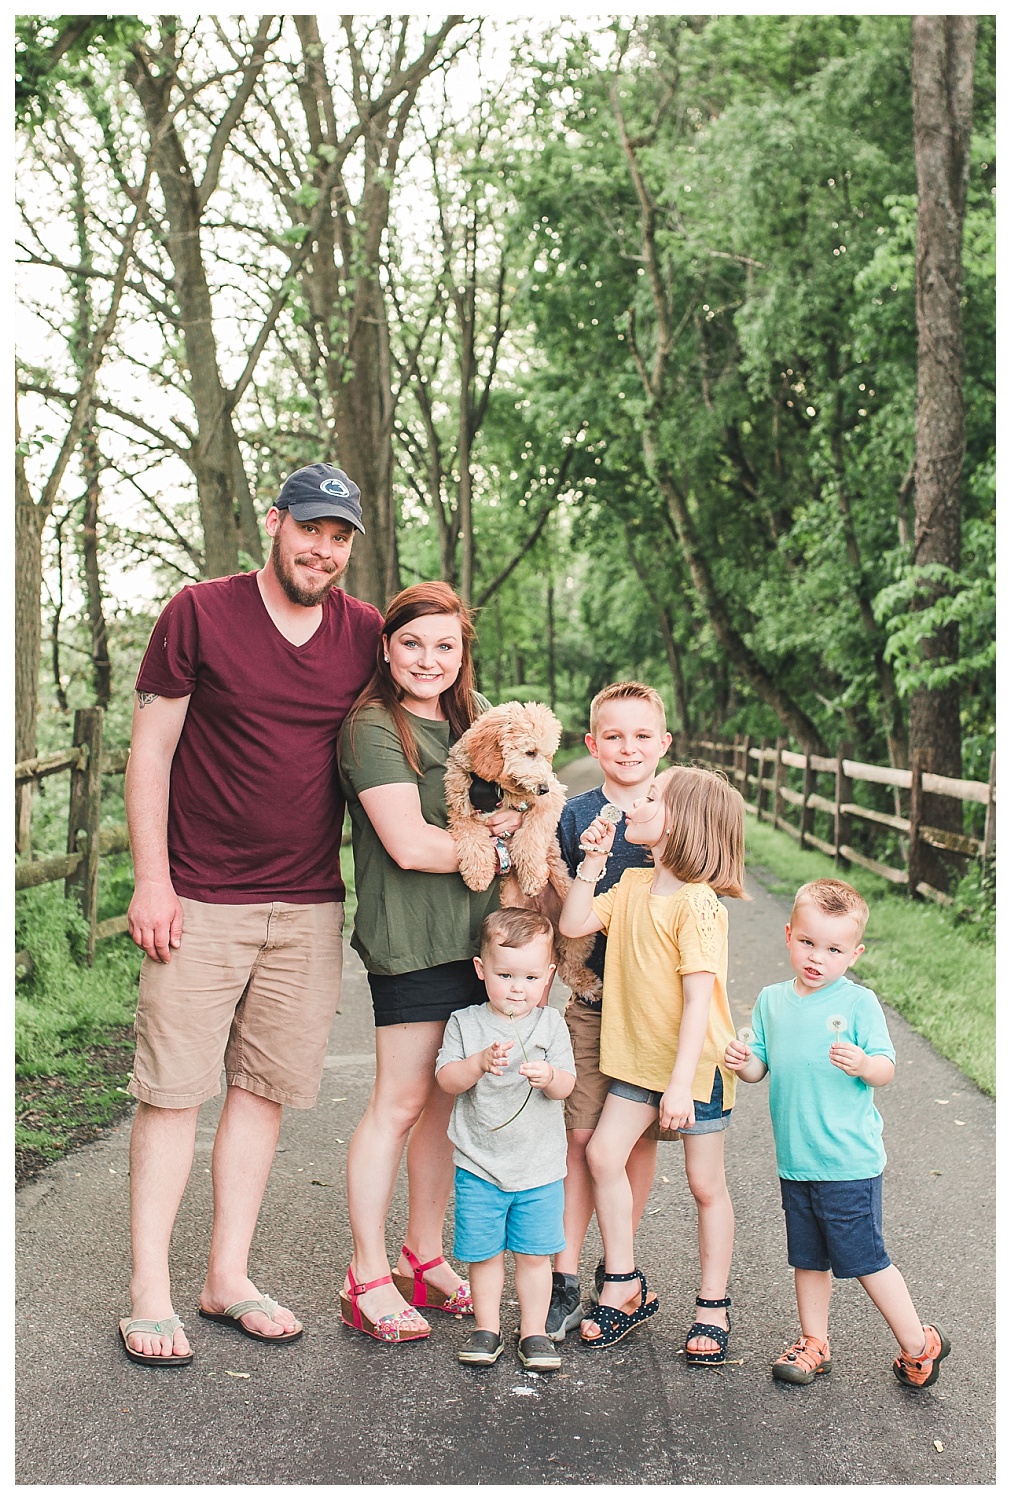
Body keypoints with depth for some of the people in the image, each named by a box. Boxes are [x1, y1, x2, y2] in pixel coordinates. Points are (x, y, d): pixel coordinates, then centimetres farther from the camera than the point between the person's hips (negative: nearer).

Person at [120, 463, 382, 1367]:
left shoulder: (366, 634, 6)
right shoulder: (199, 614, -4)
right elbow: (150, 751, -3)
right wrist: (152, 880, -8)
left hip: (309, 907, 4)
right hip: (201, 900, -3)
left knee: (263, 1088, 9)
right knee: (173, 1088, 0)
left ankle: (228, 1277, 22)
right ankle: (150, 1291, 12)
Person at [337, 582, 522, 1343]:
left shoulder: (476, 716, 15)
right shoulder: (374, 729, -9)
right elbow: (410, 845, -16)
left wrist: (516, 816, 4)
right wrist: (489, 840, -3)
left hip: (474, 933, 7)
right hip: (411, 938, -7)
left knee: (449, 1097, 13)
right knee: (401, 1102, -3)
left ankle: (426, 1256, 26)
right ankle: (368, 1277, 9)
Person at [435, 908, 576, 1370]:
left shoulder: (550, 1024, 0)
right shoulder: (465, 1024, -1)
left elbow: (567, 1085, -6)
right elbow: (447, 1080, -9)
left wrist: (549, 1077, -28)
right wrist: (480, 1063, -27)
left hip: (539, 1167, 0)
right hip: (480, 1166, 0)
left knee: (534, 1253, 6)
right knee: (484, 1254, 7)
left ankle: (533, 1332, 21)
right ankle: (487, 1328, 24)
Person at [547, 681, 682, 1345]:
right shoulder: (575, 816, 0)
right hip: (592, 1001, -1)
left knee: (640, 1138, 8)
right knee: (580, 1138, -1)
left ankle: (618, 1271, 23)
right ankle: (565, 1283, 6)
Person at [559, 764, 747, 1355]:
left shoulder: (698, 904, -21)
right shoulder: (632, 886, 4)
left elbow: (698, 1000, -24)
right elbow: (573, 925, 1)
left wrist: (680, 1083, -27)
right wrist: (593, 862, -5)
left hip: (697, 1063, -7)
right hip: (641, 1058, 7)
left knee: (706, 1185, 5)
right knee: (603, 1154, 0)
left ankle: (714, 1306, 20)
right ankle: (625, 1287, 14)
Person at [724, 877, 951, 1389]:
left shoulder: (858, 1002, -9)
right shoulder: (772, 1001, 5)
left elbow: (886, 1069, -9)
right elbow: (761, 1067, 7)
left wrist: (863, 1064, -30)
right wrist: (743, 1063, -15)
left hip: (849, 1160, -5)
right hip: (795, 1159, 5)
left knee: (865, 1259, 2)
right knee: (807, 1257, 16)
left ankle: (918, 1344, 20)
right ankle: (814, 1344, 32)